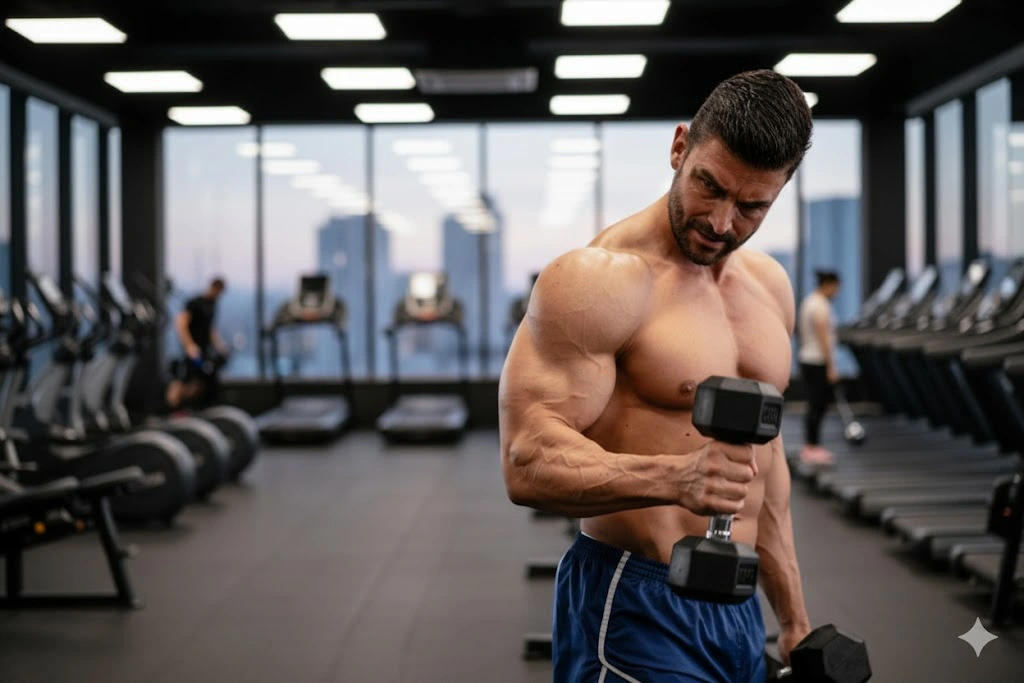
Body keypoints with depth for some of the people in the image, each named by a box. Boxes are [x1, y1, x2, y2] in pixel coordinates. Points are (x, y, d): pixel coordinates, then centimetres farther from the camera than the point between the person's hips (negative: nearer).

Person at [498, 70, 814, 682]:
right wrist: (674, 478, -37)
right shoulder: (598, 280, -16)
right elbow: (529, 464, -22)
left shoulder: (769, 286, 8)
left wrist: (794, 617, 18)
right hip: (634, 608, -7)